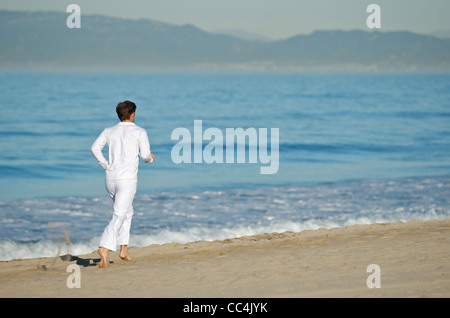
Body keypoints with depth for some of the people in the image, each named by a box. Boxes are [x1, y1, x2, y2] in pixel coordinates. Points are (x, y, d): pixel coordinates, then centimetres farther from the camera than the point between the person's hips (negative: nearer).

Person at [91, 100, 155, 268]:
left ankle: (124, 249, 19)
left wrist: (106, 165, 8)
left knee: (127, 211, 23)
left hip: (110, 179, 5)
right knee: (119, 217, -10)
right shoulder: (139, 132, -2)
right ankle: (105, 248, -29)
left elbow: (95, 148, -1)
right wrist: (150, 158, 14)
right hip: (127, 180, -5)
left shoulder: (109, 131, 10)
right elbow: (145, 155, -9)